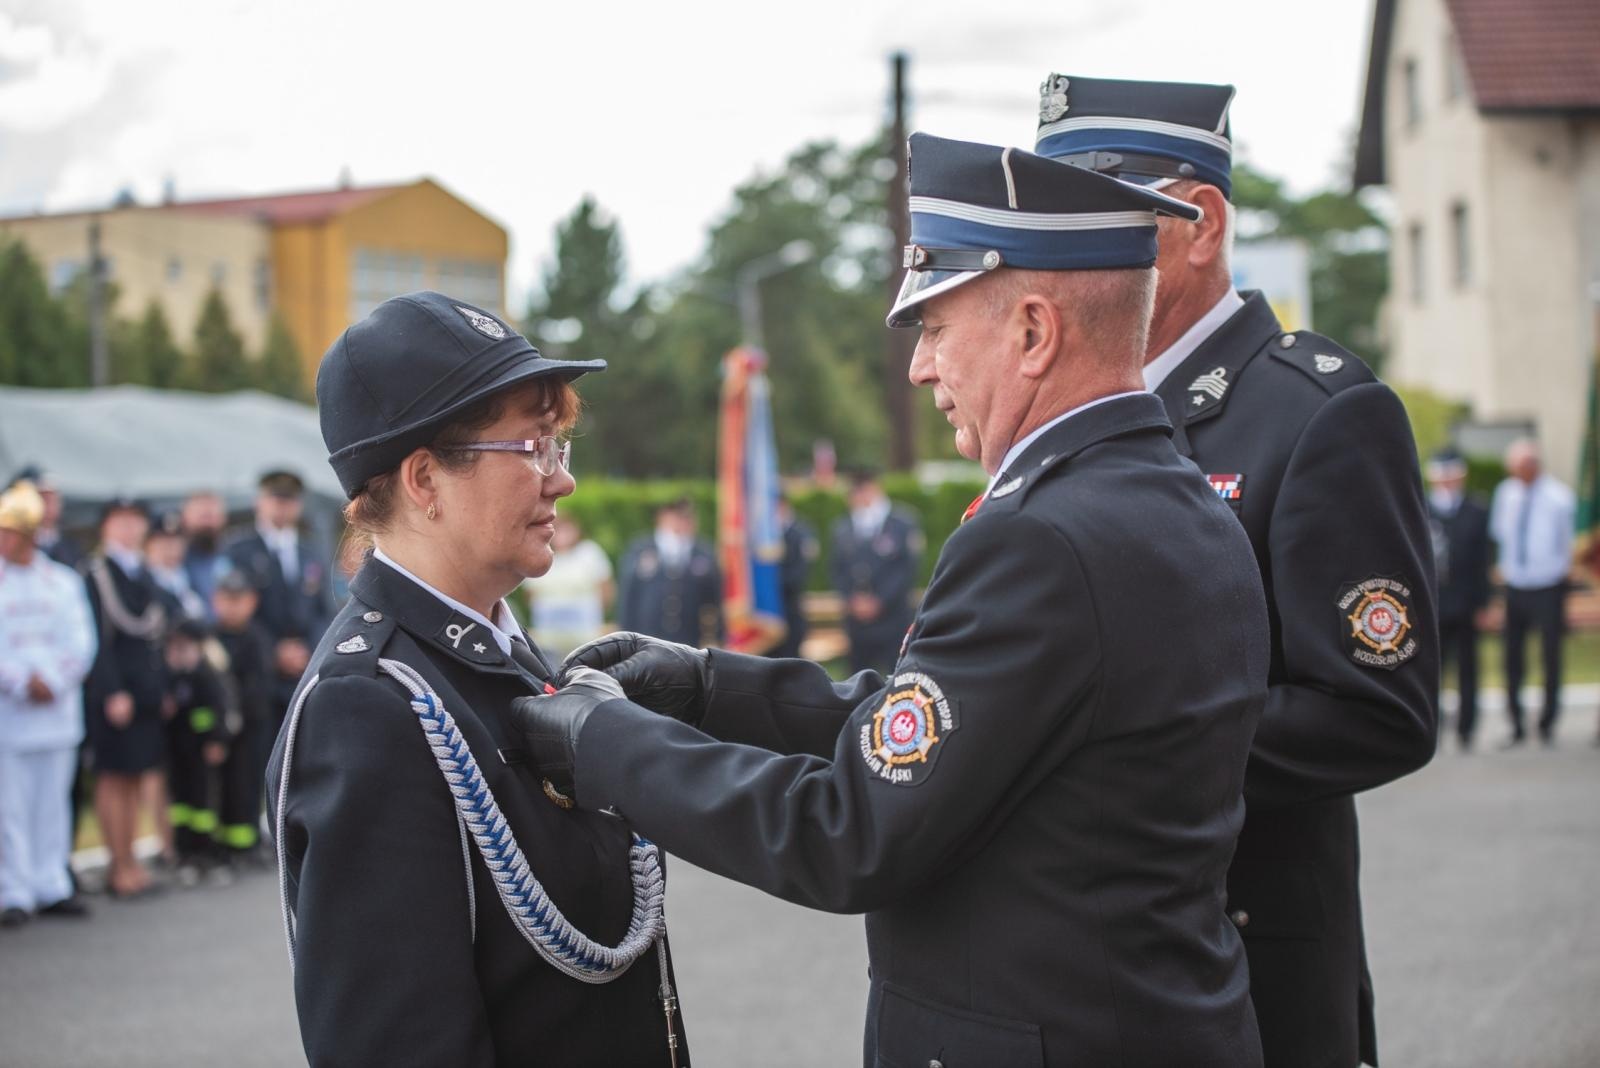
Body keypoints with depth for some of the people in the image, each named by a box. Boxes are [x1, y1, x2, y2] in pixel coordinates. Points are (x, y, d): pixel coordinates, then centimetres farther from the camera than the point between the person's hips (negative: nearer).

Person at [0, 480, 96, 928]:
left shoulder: (63, 581, 10)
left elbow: (80, 644, 5)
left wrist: (51, 682, -9)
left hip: (58, 711, 3)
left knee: (53, 803, 7)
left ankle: (51, 888, 13)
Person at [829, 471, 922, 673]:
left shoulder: (903, 525, -1)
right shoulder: (842, 529, 9)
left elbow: (909, 569, -5)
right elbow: (837, 569, 9)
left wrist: (879, 601, -11)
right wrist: (852, 599, -7)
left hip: (893, 621, -3)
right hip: (857, 622, 3)